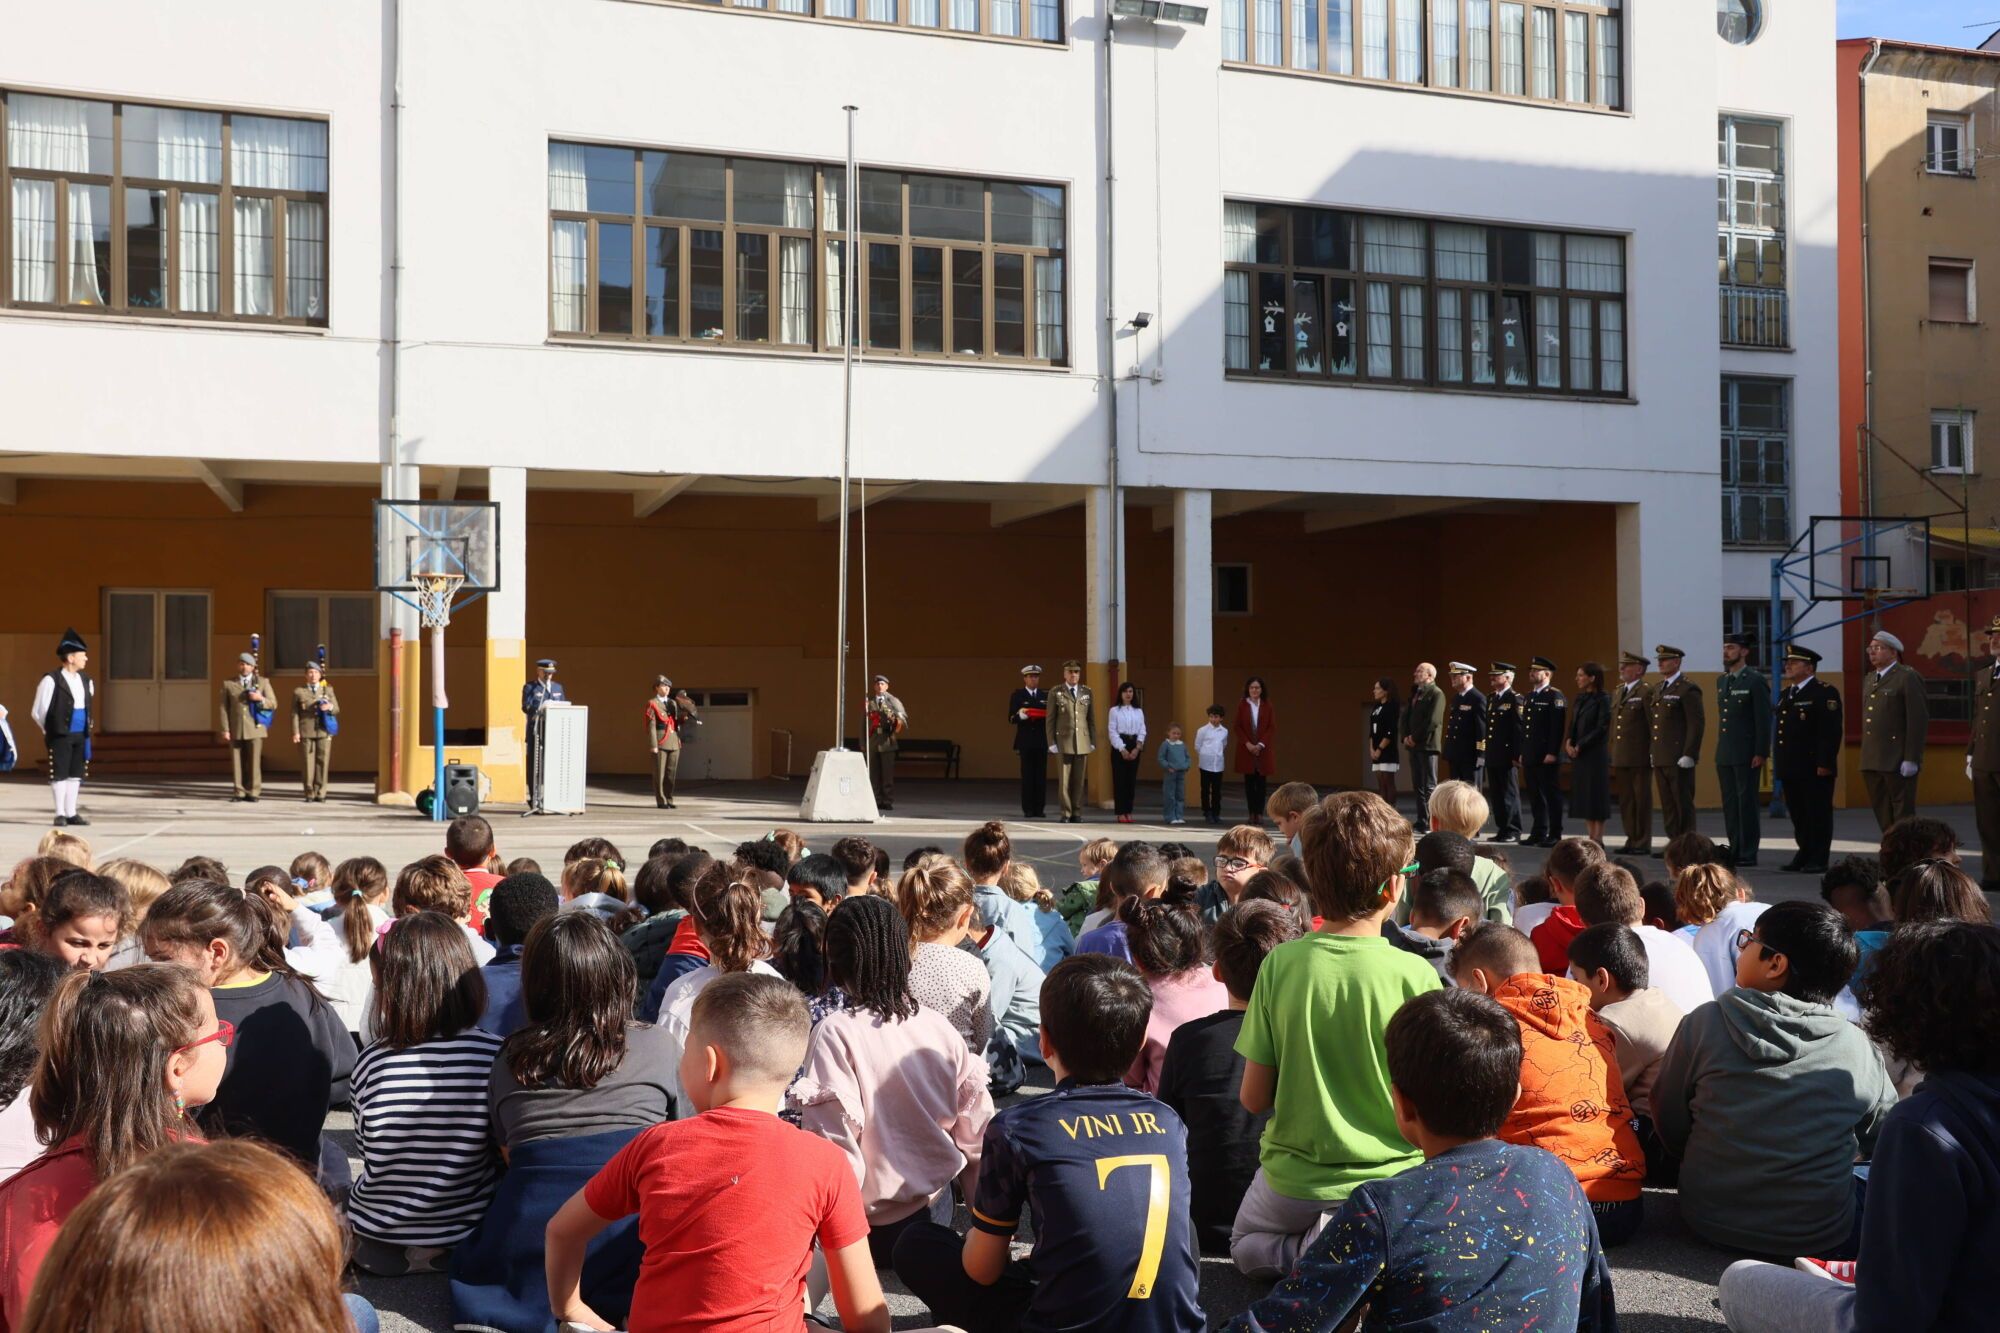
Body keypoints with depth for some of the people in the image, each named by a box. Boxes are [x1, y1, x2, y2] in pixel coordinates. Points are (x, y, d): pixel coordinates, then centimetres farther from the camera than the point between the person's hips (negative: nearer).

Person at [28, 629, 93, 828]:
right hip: (60, 736, -6)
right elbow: (37, 711, -2)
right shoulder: (51, 681, -10)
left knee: (76, 774, 9)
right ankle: (60, 814, 8)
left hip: (80, 735, 6)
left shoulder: (86, 681, 10)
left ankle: (70, 813, 17)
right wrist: (51, 730, 7)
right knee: (59, 774, 0)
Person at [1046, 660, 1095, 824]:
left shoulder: (1087, 692, 11)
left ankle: (1077, 813, 11)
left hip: (1082, 743, 2)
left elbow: (1092, 718, 12)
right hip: (1063, 742, -2)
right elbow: (1050, 720, 3)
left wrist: (1093, 741, 7)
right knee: (1064, 780, -2)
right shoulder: (1056, 693, 4)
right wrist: (1051, 743, -3)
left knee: (1079, 780, 3)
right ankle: (1066, 813, 5)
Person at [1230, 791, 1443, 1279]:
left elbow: (1253, 1098, -7)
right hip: (1389, 1179, 0)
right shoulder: (1414, 974, -17)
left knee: (1246, 1243, 31)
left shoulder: (1280, 964, -13)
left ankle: (1308, 1249, -1)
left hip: (1294, 1181, 0)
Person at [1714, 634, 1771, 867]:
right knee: (1730, 804, 9)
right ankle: (1734, 850, 15)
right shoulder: (1721, 680, 15)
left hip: (1746, 754, -7)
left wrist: (1761, 753, -15)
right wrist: (1720, 749, 14)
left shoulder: (1755, 680, -7)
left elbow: (1763, 719, -10)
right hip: (1724, 754, 7)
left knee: (1746, 802, -4)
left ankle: (1748, 854, 1)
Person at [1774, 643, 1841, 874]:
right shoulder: (1785, 695, 18)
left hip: (1815, 768, -8)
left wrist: (1825, 763, -19)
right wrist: (1776, 761, 17)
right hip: (1791, 767, 8)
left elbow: (1831, 732, -15)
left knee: (1818, 814, -2)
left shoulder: (1825, 693, -8)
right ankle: (1804, 855, 20)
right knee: (1797, 814, 12)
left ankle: (1818, 860, 2)